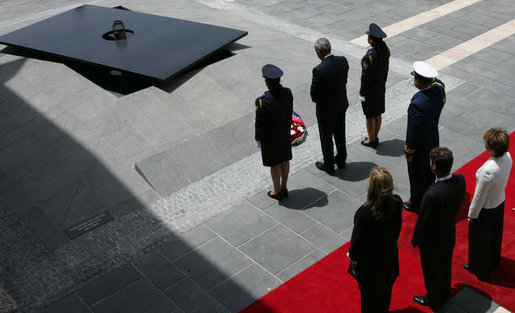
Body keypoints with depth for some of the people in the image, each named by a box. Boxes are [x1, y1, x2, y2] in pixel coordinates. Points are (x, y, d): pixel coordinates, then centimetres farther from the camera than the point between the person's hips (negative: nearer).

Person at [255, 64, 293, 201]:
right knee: (284, 160, 21)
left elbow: (260, 123, -21)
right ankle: (284, 188, 39)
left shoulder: (262, 101, -33)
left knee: (275, 164, 14)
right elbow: (289, 114, -1)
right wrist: (287, 128, 15)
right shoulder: (287, 93, -16)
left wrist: (258, 139, -5)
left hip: (269, 136, -5)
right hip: (284, 132, 5)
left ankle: (277, 192, 33)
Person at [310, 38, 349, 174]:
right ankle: (341, 160, 42)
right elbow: (344, 80, -1)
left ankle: (329, 165, 30)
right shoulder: (343, 61, -12)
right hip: (342, 105, 6)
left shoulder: (319, 70, -30)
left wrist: (317, 100, 2)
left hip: (326, 109, -6)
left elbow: (314, 94, -20)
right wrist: (337, 95, 8)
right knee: (340, 133, 24)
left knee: (326, 138, 14)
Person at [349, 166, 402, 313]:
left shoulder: (364, 214, -39)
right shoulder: (397, 203, -23)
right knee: (386, 289, 31)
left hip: (370, 261, -5)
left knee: (369, 292, 23)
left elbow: (357, 241, -24)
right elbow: (397, 228, -4)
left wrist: (354, 259, -5)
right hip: (389, 255, 5)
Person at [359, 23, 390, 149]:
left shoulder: (369, 56, -30)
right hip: (380, 86, 8)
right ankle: (375, 138, 37)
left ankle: (371, 140, 27)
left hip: (370, 89, -8)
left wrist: (362, 93, -13)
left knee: (370, 116, 11)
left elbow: (366, 76, -23)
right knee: (378, 114, 21)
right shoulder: (384, 50, -6)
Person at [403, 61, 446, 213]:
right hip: (433, 141, 7)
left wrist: (409, 151, -12)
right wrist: (431, 77, -5)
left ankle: (416, 204, 37)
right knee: (429, 171, 27)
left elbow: (413, 132, -26)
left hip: (419, 147, -7)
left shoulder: (417, 105, -36)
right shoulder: (439, 88, -16)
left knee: (417, 176, 15)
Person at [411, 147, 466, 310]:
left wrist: (414, 240, -8)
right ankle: (444, 292, 57)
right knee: (445, 266, 31)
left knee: (432, 272, 21)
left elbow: (423, 223, -27)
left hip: (432, 243, -6)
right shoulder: (460, 180, -21)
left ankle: (434, 300, 47)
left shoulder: (432, 195, -42)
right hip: (450, 235, 7)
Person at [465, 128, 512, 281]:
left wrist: (472, 214, -11)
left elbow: (479, 196, -26)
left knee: (480, 241, 18)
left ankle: (480, 270, 40)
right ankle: (493, 262, 55)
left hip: (486, 209, -7)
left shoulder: (487, 170, -40)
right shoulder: (507, 157, -16)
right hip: (500, 201, 7)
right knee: (495, 235, 30)